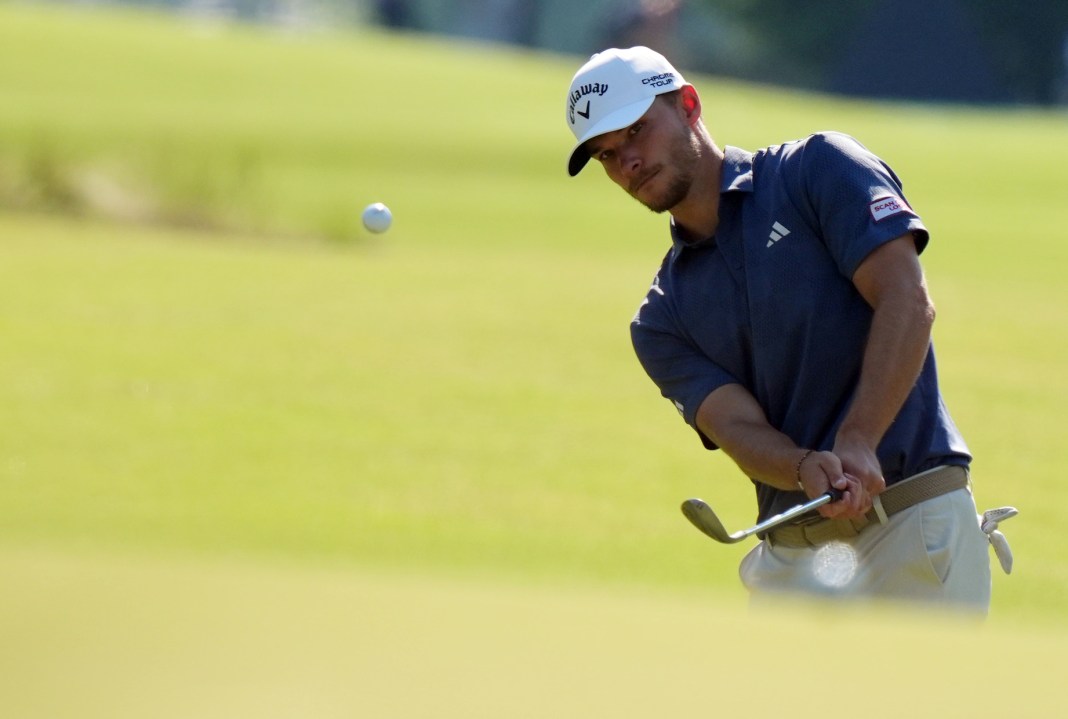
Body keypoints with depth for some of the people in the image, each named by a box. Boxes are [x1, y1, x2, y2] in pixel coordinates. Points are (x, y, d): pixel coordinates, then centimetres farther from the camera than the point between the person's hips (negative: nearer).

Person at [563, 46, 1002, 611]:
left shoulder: (819, 170, 3)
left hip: (912, 522, -5)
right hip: (790, 555, 5)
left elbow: (907, 302, -9)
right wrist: (808, 470, -25)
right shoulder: (661, 320, 14)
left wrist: (857, 444, -22)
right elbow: (736, 426, -1)